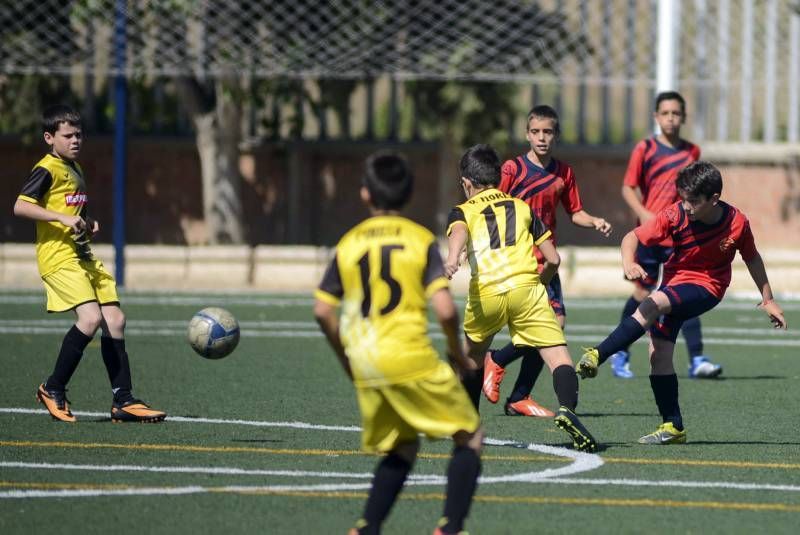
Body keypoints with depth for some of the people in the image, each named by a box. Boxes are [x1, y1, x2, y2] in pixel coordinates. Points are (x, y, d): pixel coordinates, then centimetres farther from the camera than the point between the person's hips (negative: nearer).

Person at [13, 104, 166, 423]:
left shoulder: (75, 169, 20)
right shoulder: (47, 169, -8)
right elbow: (20, 206, -20)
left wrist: (88, 224, 13)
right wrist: (63, 218, -25)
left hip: (84, 257, 9)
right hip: (58, 256, -9)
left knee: (115, 320, 2)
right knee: (91, 317, -22)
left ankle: (123, 401, 6)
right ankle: (53, 389, -7)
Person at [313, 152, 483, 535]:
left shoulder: (349, 243, 9)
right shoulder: (421, 240, -1)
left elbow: (322, 311, 6)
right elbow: (445, 309, -11)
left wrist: (347, 360, 20)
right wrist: (457, 353, 5)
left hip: (364, 364, 5)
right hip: (411, 359, -5)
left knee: (400, 448, 22)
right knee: (470, 437, 7)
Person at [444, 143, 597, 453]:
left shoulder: (462, 211, 19)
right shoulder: (522, 207, 25)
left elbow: (459, 232, -8)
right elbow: (553, 259, 19)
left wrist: (452, 259, -28)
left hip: (485, 293, 0)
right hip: (526, 287, 0)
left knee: (471, 357, 25)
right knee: (557, 355, -6)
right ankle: (567, 409, -33)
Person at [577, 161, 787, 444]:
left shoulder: (737, 223, -14)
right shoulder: (675, 215, -14)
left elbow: (752, 258, 5)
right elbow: (632, 237, -14)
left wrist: (767, 299, 13)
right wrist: (629, 263, -36)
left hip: (706, 287, -4)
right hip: (674, 280, 4)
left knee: (652, 304, -31)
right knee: (659, 354, -5)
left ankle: (596, 356, -33)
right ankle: (673, 427, 6)